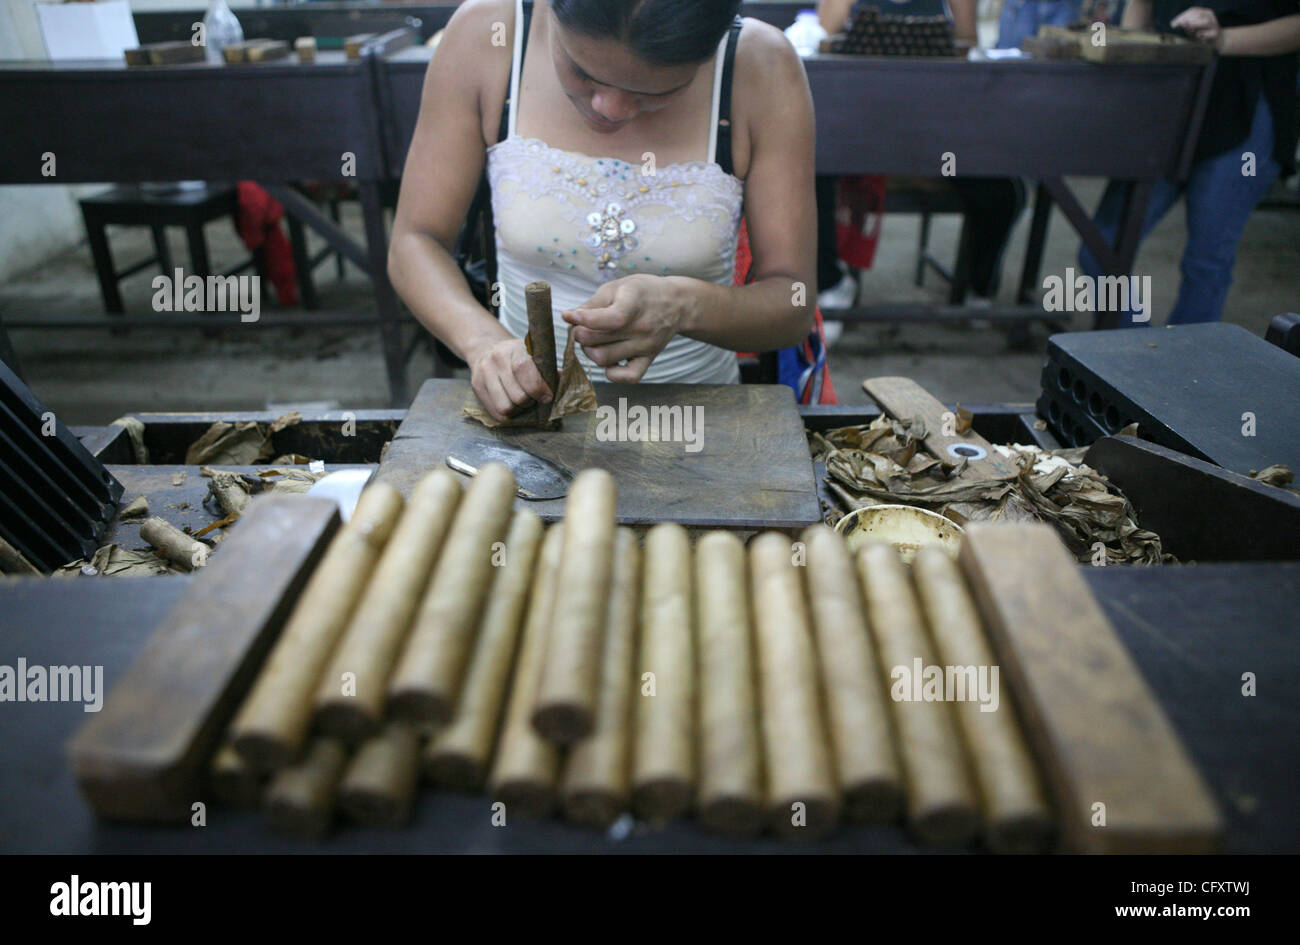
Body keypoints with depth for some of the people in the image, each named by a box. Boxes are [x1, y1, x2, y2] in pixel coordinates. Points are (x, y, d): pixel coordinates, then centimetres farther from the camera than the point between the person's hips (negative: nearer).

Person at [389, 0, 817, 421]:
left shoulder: (762, 69, -13)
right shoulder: (485, 35, -11)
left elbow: (794, 302, -9)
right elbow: (414, 243, -4)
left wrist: (684, 306, -29)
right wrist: (485, 341, -23)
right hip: (525, 408, 1)